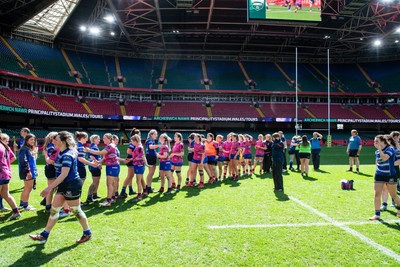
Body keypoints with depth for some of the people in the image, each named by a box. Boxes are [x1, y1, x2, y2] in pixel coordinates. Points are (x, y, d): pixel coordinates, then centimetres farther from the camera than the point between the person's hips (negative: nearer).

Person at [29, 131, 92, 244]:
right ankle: (44, 235, 21)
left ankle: (87, 233, 17)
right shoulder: (62, 153, 10)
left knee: (76, 210, 2)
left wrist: (50, 187, -27)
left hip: (72, 185, -10)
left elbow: (64, 174, -26)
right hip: (63, 185, 10)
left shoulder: (67, 155, -21)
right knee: (54, 210, 12)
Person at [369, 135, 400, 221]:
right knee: (377, 195, -5)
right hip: (379, 175, 5)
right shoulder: (377, 152, 4)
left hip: (390, 175, -4)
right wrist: (378, 167, 12)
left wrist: (379, 148, -29)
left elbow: (384, 158, -32)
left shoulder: (390, 149, -14)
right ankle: (377, 214, 2)